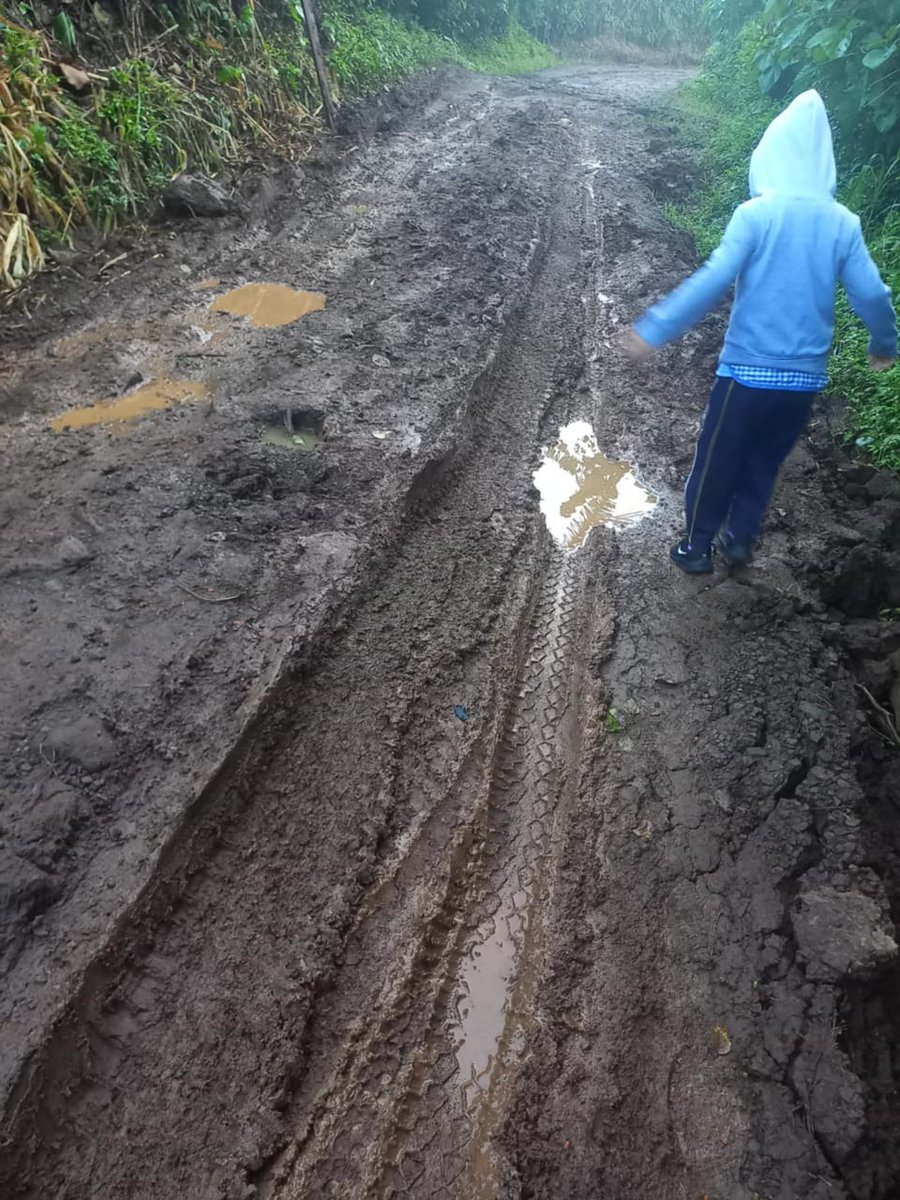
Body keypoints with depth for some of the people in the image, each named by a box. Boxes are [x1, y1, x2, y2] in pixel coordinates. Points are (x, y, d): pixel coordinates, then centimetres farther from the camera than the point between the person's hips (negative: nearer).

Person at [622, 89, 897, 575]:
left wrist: (653, 329, -18)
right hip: (805, 375, 4)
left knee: (717, 460, 10)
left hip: (748, 367, -4)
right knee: (764, 461, 20)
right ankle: (739, 540, 27)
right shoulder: (843, 223, 3)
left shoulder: (756, 213, -9)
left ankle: (697, 545, 20)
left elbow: (713, 280, -19)